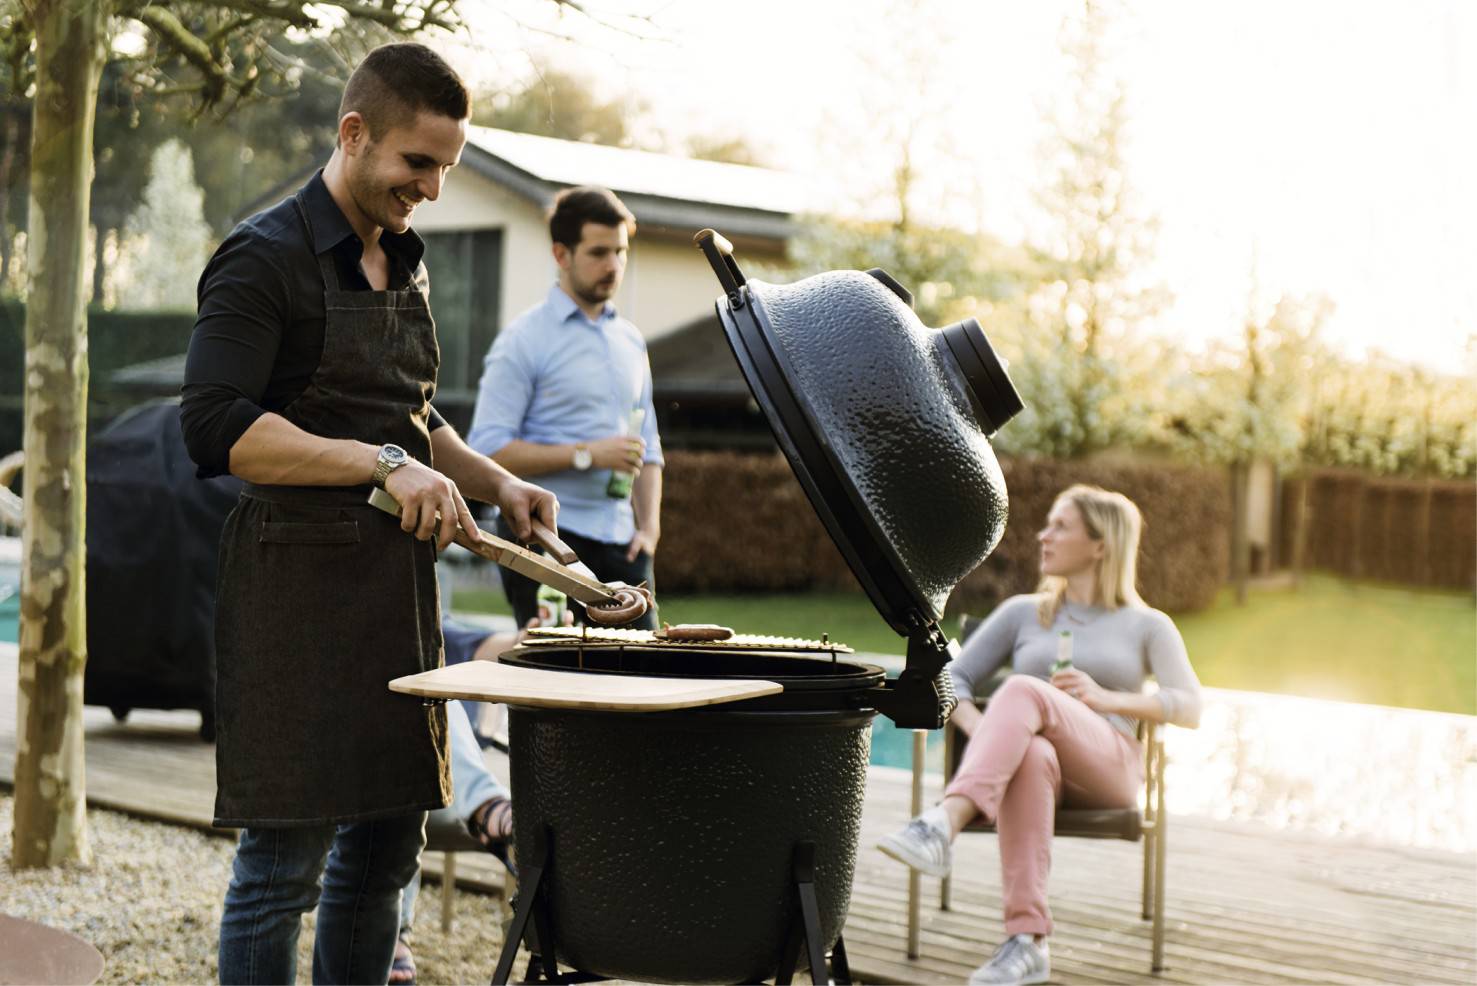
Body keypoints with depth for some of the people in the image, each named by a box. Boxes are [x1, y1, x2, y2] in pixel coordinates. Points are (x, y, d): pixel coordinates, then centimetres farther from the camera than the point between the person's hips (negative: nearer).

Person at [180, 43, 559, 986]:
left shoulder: (405, 264, 17)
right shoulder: (266, 257, -9)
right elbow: (216, 425, -21)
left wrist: (496, 481, 11)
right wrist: (383, 465, -25)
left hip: (399, 582, 8)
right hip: (299, 587, -8)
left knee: (385, 853, 13)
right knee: (285, 865, -4)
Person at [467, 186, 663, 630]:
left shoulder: (631, 341, 16)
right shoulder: (525, 339, -5)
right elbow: (488, 449, -13)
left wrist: (649, 527, 8)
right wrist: (587, 455, -17)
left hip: (619, 544, 6)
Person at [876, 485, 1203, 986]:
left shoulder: (1146, 625, 16)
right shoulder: (1022, 612, 22)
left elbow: (1189, 709, 3)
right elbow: (951, 678, 15)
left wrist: (1106, 698, -13)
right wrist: (982, 729, -8)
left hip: (1107, 768, -1)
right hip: (1033, 761, 2)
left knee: (1024, 690, -33)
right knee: (1031, 757, -40)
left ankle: (942, 826, -53)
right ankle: (1027, 941, -47)